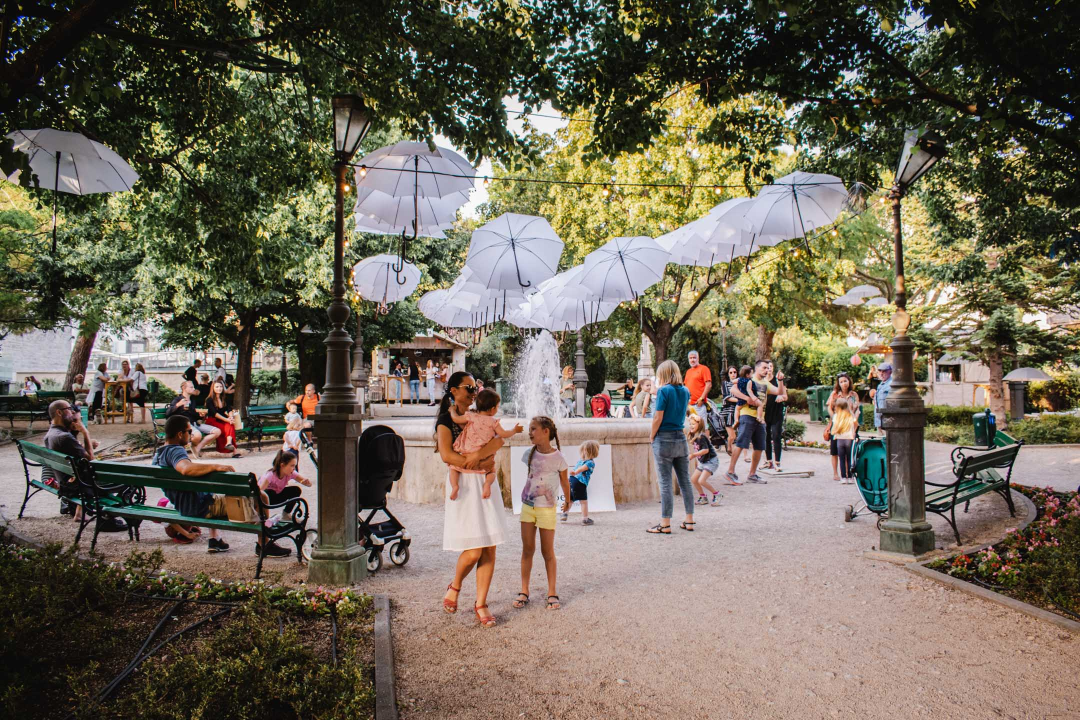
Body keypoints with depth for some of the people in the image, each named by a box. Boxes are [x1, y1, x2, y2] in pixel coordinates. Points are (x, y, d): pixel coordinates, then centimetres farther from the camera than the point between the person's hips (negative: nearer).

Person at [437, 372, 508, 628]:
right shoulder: (446, 419, -1)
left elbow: (498, 440, -4)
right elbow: (447, 455, -15)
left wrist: (478, 455, -22)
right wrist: (481, 465, -12)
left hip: (486, 484, 5)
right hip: (463, 485, -5)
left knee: (489, 549, 1)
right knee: (473, 551, -8)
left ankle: (481, 603, 12)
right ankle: (454, 587, 21)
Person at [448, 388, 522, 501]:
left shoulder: (471, 416, -3)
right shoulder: (493, 422, -4)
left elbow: (456, 418, 0)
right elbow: (504, 434, -4)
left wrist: (452, 410, 20)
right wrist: (514, 430, 13)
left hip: (466, 455, 0)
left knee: (454, 467, 16)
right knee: (491, 471, 23)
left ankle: (455, 485, -13)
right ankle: (487, 483, -12)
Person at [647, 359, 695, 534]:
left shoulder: (664, 390, -11)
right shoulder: (685, 391, 8)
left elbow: (658, 418, -15)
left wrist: (652, 436, 0)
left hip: (664, 439, -6)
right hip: (681, 438, 6)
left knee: (665, 482, -3)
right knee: (685, 481, 11)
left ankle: (665, 524, 0)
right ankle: (689, 521, 17)